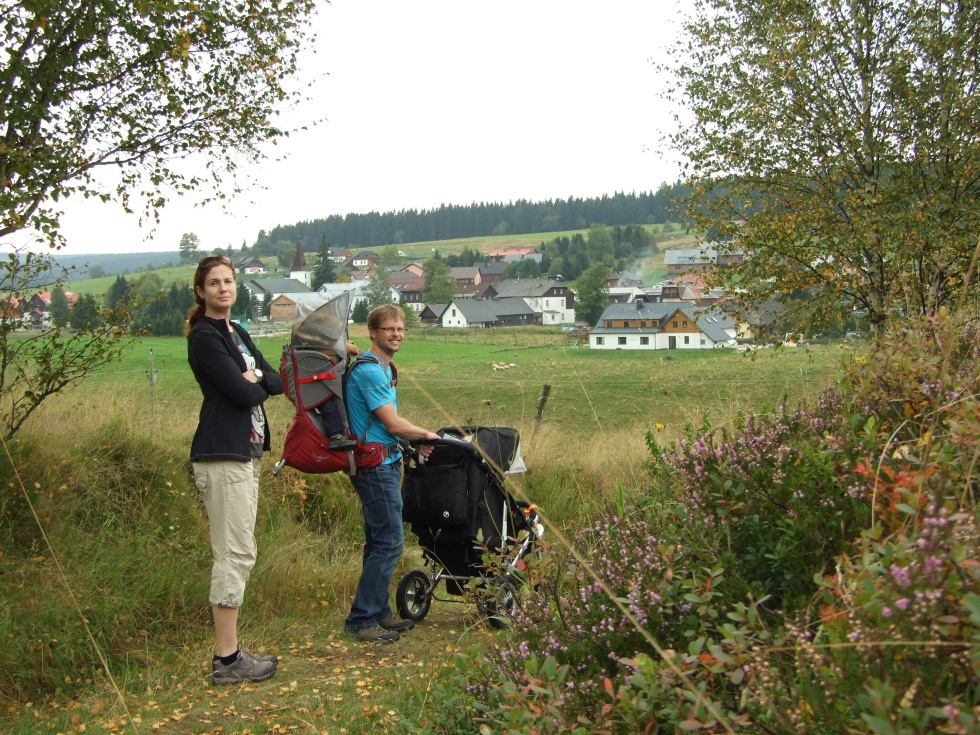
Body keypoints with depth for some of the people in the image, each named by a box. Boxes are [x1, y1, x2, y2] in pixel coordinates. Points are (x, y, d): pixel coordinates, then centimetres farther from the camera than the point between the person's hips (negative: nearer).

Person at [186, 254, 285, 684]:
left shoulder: (237, 334, 17)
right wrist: (257, 385, 2)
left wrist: (255, 379, -8)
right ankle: (226, 659, -2)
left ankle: (230, 651, 17)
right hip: (222, 454, -9)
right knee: (235, 555, -8)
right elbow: (241, 393, -17)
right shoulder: (204, 337, -9)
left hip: (245, 452, 10)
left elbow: (276, 382, 9)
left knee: (238, 555, 11)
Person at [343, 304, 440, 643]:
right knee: (390, 542, -9)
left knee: (379, 542, 14)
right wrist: (427, 435, -2)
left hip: (383, 464, 10)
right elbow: (393, 424, -17)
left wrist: (412, 445, 17)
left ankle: (378, 612, 22)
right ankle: (361, 619, -3)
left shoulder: (382, 367, 16)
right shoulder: (369, 370, -16)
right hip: (376, 465, -10)